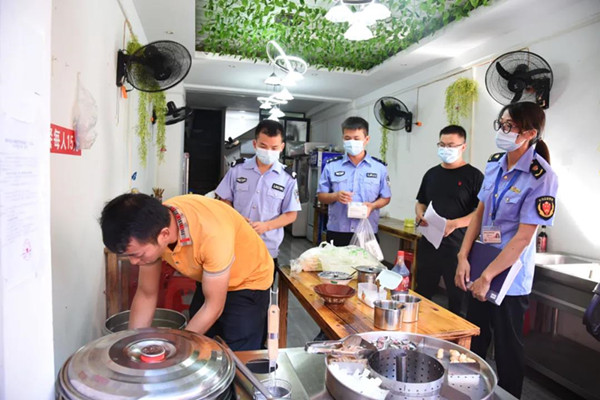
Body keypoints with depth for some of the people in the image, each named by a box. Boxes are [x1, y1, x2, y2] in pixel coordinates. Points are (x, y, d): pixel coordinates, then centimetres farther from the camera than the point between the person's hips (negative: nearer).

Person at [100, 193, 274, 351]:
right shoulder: (151, 225, -21)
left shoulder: (212, 235, -40)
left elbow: (213, 307, -25)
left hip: (249, 281, -5)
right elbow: (146, 295, -7)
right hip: (209, 279, 5)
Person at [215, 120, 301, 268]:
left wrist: (266, 226, -18)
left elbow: (291, 214, -2)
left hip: (267, 249, 0)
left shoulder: (288, 178, -4)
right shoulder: (238, 169, 0)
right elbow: (225, 200, 8)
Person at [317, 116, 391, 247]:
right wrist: (335, 196, -15)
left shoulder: (379, 167, 3)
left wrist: (372, 205, -12)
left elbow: (386, 198, 9)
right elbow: (321, 196, 6)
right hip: (337, 232, 0)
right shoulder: (331, 165, 3)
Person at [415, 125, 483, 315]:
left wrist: (455, 223, -23)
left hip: (457, 247, -5)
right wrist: (420, 214, 0)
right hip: (428, 243, 6)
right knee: (422, 293, 15)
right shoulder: (432, 173, 14)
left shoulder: (473, 175, -4)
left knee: (457, 298, 5)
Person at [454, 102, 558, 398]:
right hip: (481, 267, 6)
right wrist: (463, 258, -2)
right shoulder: (494, 165, 1)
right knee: (473, 340, 20)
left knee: (507, 349, 12)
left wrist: (486, 276, -18)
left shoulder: (541, 177, -18)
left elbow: (523, 237, -20)